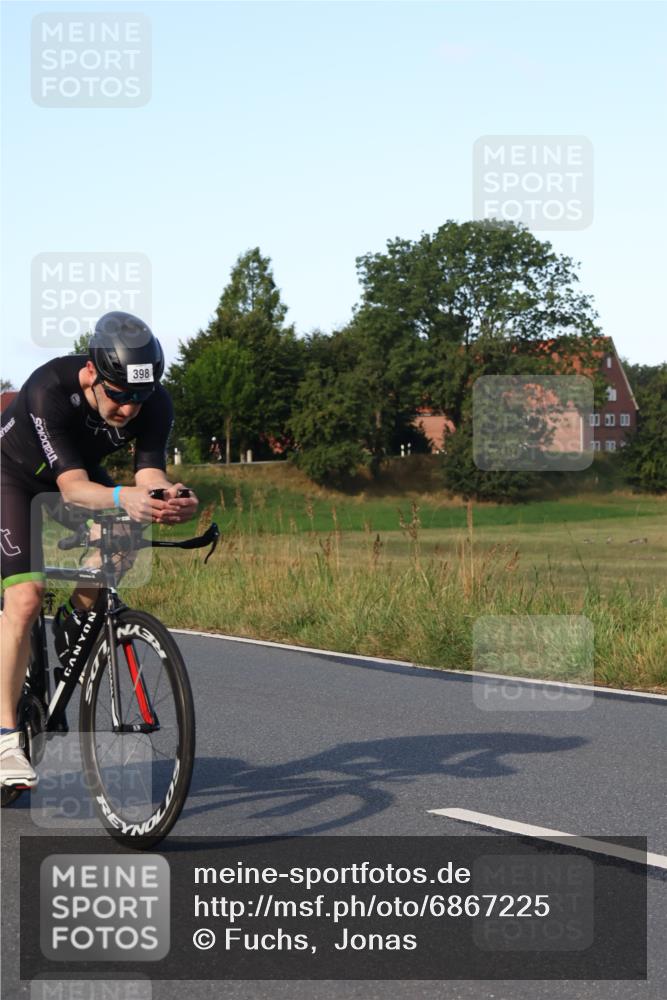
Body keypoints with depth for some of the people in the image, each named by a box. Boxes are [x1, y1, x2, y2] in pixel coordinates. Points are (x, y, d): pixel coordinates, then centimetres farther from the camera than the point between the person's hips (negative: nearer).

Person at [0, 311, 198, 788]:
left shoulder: (155, 405, -26)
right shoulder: (50, 390, -39)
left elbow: (150, 474, -35)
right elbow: (72, 486, -46)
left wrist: (171, 498, -59)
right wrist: (124, 498, -66)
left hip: (82, 471, 5)